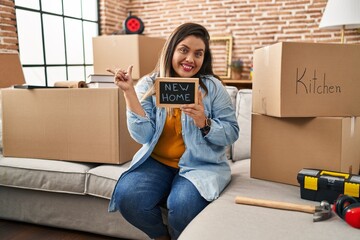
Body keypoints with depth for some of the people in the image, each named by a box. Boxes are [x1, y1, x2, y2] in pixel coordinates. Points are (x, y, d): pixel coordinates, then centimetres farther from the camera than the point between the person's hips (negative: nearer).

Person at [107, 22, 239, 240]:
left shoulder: (213, 86, -3)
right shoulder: (148, 85, 0)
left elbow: (232, 133, -3)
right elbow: (143, 136, -10)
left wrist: (204, 123, -23)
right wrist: (129, 92, -17)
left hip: (200, 164, -2)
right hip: (157, 162, 2)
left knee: (182, 204, -30)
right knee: (126, 196, -23)